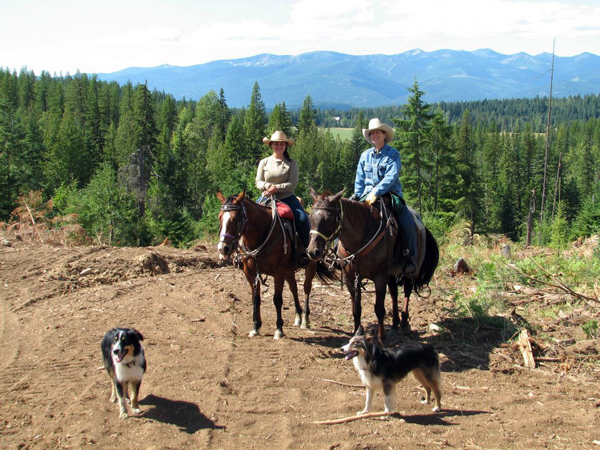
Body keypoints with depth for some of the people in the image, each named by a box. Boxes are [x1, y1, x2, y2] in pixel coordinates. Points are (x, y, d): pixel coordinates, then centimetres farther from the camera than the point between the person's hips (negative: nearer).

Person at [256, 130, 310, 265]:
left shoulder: (291, 163, 3)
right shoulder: (264, 163, 9)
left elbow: (293, 184, -7)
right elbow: (258, 182, 4)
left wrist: (276, 187, -19)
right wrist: (268, 186, -17)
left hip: (287, 198, -1)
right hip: (267, 198, 2)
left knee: (303, 219, -24)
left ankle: (303, 249, -5)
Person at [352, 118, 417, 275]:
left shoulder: (393, 154, -3)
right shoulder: (365, 155, 11)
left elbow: (391, 177, -15)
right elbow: (359, 180, 15)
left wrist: (376, 193, -26)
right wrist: (357, 197, 1)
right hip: (367, 196, 4)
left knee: (408, 224, -23)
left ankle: (410, 259, -9)